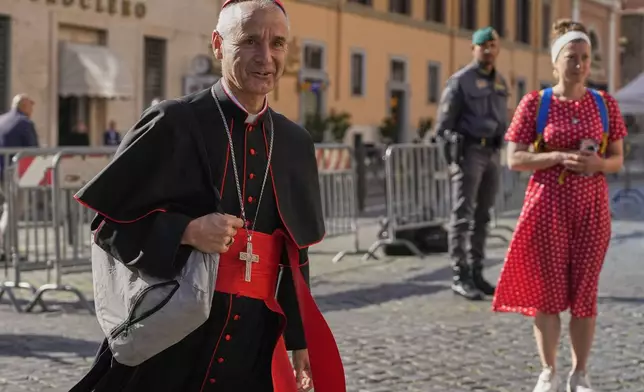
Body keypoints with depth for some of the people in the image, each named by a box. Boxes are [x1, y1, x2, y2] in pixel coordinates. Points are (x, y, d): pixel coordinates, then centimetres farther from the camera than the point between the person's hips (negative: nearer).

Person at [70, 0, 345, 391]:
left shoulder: (295, 143, 8)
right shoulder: (173, 124, -7)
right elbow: (108, 223, -5)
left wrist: (299, 341, 12)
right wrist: (187, 231, -19)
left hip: (255, 342, 4)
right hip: (171, 335, -4)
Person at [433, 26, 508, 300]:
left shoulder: (500, 82, 13)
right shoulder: (460, 81, -7)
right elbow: (444, 123, -7)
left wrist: (498, 150, 10)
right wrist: (453, 157, -14)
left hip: (491, 153, 7)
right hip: (468, 151, -7)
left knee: (482, 216, 8)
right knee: (462, 216, -7)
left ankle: (475, 273, 14)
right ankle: (460, 277, -5)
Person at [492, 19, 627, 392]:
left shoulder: (605, 104, 4)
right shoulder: (534, 104, -3)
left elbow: (618, 160, 8)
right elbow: (514, 159, -5)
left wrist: (598, 163, -15)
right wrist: (559, 157, -18)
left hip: (592, 207, 2)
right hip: (548, 206, -2)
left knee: (585, 292, 5)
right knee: (548, 290, 3)